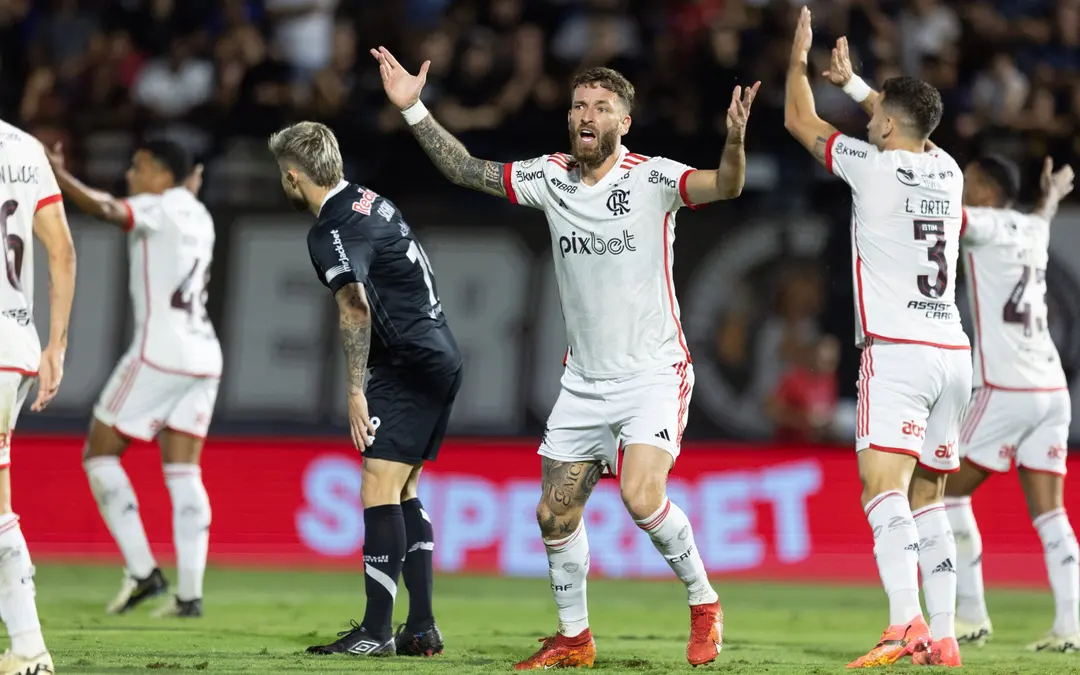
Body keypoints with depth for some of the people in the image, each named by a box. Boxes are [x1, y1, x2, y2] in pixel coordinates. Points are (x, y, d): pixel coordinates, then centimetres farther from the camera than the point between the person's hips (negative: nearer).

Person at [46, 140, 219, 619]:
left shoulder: (161, 208, -6)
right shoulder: (197, 215, 18)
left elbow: (105, 209, -25)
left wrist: (56, 173, -28)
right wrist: (191, 190, 53)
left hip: (160, 351, -8)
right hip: (203, 356, 8)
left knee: (100, 455, 2)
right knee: (183, 473, 6)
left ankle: (141, 571, -7)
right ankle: (189, 593, -3)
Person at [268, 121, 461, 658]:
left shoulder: (334, 231, -16)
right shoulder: (368, 201, 14)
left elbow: (355, 308, -28)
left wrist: (355, 390, -31)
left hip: (410, 366, -10)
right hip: (439, 356, 10)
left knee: (378, 489, -13)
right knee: (403, 492, 14)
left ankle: (377, 631, -17)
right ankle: (422, 629, 13)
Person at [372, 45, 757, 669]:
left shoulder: (653, 178, -12)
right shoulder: (550, 177, 2)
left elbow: (724, 186, -27)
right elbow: (466, 170, 10)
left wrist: (734, 141, -48)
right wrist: (413, 109, 3)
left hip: (654, 372, -6)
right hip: (584, 379, 6)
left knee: (642, 497, -23)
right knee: (555, 513, 6)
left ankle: (704, 602, 0)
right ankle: (574, 637, 23)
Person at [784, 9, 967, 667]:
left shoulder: (874, 166, -4)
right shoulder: (947, 172, 13)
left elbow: (800, 120, 12)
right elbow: (912, 129, 37)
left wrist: (799, 57, 28)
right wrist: (851, 80, 47)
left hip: (897, 351, -7)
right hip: (952, 353, 7)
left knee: (883, 488, -18)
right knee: (928, 500, 12)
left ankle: (906, 624, -36)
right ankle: (943, 639, 7)